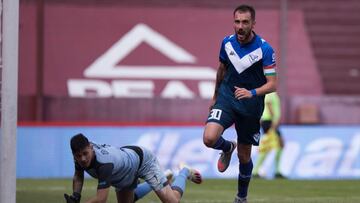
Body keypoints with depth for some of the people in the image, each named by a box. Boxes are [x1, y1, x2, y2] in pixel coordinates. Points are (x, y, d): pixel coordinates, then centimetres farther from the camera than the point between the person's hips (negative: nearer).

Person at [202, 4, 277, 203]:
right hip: (226, 98, 2)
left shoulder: (265, 49, -15)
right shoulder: (227, 42, -3)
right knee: (209, 138, -23)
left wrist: (252, 93, -35)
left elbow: (272, 84, -17)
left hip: (251, 106, -2)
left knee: (244, 156, 7)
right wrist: (215, 96, 25)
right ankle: (228, 148, 14)